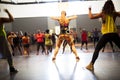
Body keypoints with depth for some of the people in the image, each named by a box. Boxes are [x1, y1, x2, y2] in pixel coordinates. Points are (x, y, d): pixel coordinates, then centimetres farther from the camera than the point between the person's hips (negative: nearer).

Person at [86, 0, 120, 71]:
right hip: (114, 34, 2)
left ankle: (91, 65, 0)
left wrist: (90, 10, 17)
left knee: (97, 49, 6)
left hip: (106, 35, -1)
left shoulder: (103, 13, 3)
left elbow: (91, 17, 2)